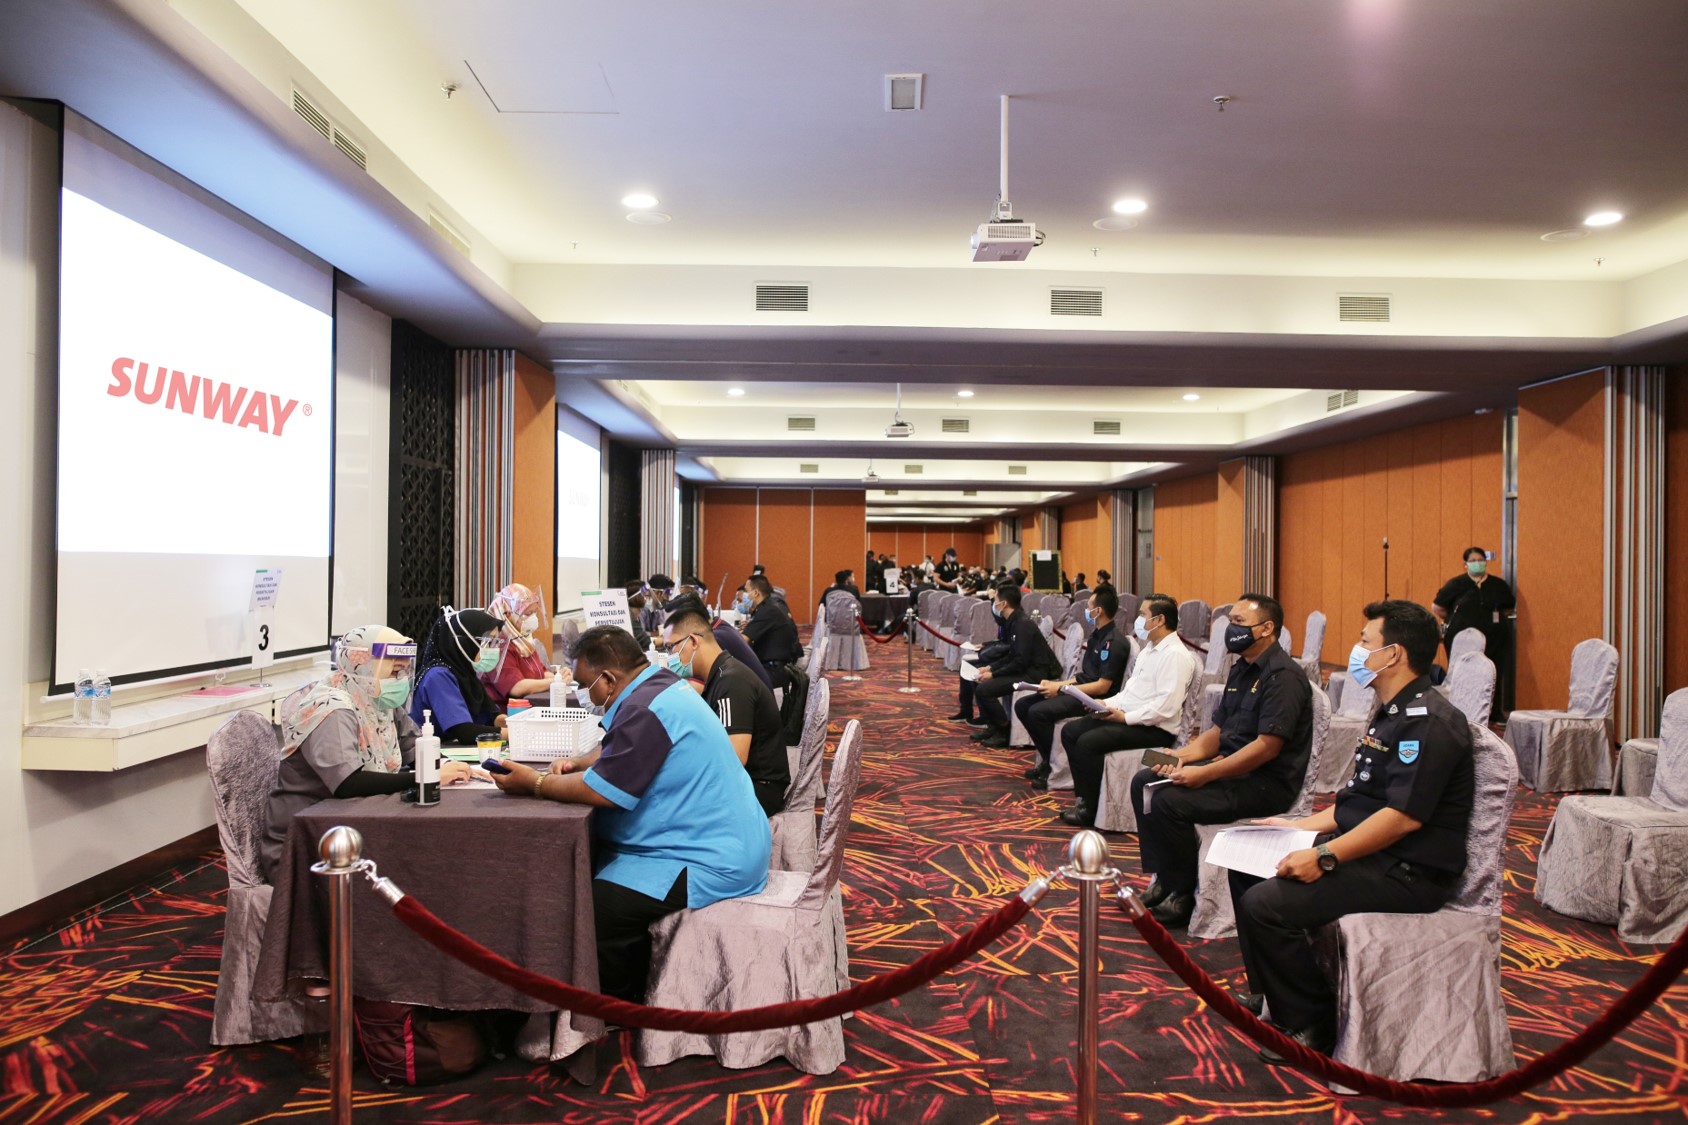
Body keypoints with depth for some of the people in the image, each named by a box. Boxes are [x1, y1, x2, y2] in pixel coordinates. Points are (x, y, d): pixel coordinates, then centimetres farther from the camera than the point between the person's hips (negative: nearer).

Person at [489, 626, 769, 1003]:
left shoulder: (646, 710, -22)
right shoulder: (661, 685, 11)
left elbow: (600, 791, -21)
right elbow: (619, 753, 25)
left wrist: (535, 783, -8)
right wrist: (578, 764, 7)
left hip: (709, 864, -11)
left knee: (590, 912, -18)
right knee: (585, 867, 16)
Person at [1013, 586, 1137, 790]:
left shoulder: (1114, 642, -16)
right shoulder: (1096, 636, 14)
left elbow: (1102, 687, -20)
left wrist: (1060, 689, -16)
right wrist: (1056, 684, 4)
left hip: (1094, 698, -10)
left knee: (1038, 712, -25)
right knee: (1023, 705, 1)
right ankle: (1047, 758, 5)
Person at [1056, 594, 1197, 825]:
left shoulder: (1175, 655, -17)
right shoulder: (1150, 648, 16)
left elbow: (1167, 707, -25)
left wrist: (1127, 718, -21)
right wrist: (1108, 703, 5)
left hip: (1155, 728, -10)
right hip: (1127, 717, 10)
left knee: (1088, 742, -25)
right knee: (1070, 731, 2)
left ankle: (1090, 810, -9)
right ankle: (1084, 798, 5)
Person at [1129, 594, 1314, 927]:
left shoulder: (1283, 675, -16)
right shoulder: (1242, 670, 14)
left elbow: (1268, 746, -24)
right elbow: (1218, 731, 15)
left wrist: (1206, 773, -25)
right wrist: (1182, 755, -4)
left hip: (1267, 782, -10)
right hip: (1231, 767, 10)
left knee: (1169, 800, -25)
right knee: (1144, 782, 2)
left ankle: (1183, 895, -6)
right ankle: (1163, 879, 6)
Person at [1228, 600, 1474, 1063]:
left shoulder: (1428, 721, -19)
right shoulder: (1394, 715, 16)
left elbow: (1404, 815, -28)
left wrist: (1324, 857, -27)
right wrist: (1298, 826, 14)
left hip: (1406, 872, -11)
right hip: (1367, 850, 11)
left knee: (1267, 903, -22)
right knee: (1245, 866, 10)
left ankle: (1311, 1028, -4)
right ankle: (1267, 991, 21)